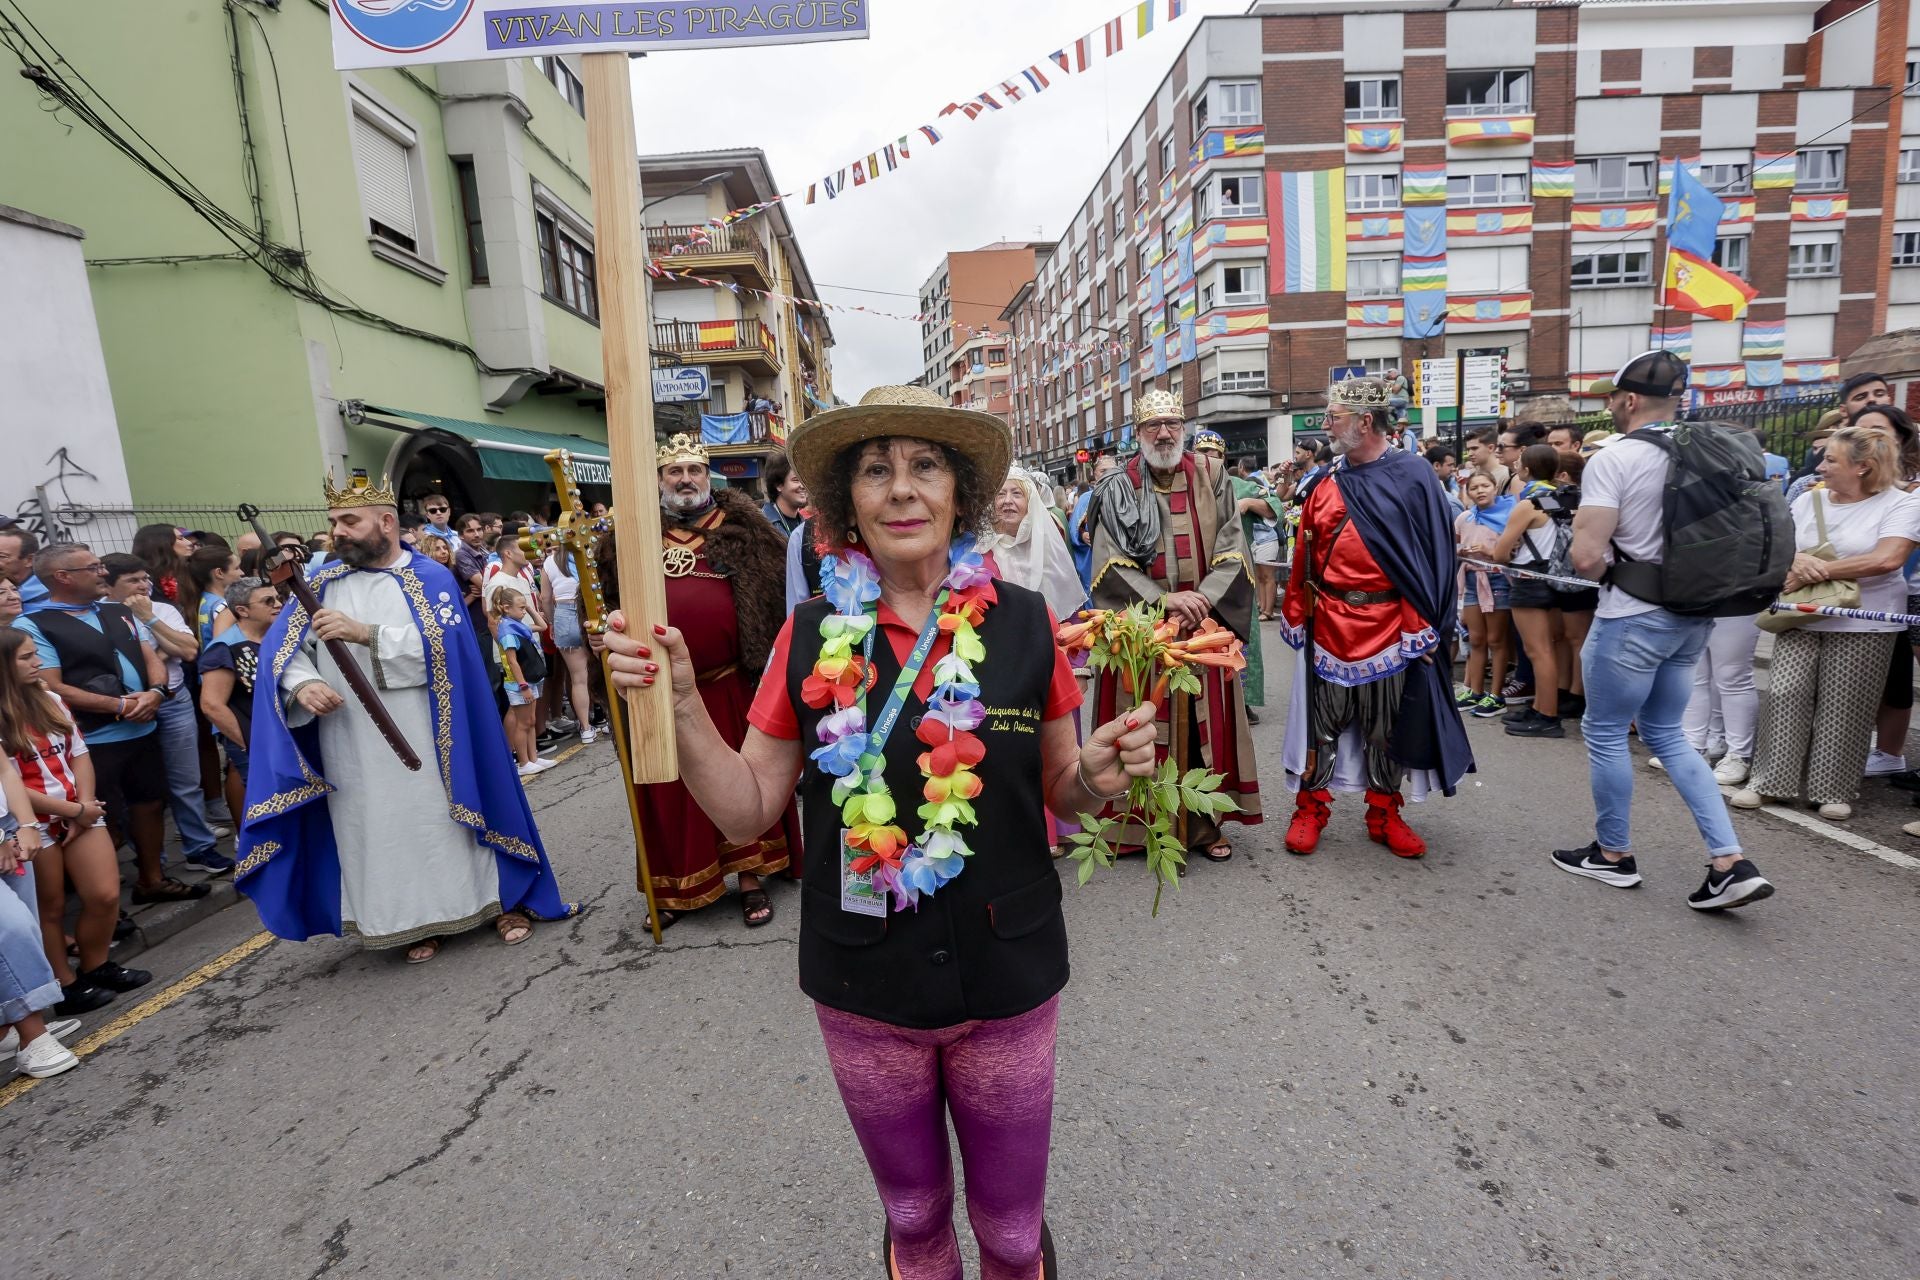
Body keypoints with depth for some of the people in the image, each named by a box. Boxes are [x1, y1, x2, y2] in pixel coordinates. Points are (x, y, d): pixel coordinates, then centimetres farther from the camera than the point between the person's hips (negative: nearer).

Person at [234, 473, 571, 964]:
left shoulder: (431, 577, -2)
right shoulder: (324, 583, 9)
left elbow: (443, 646, -16)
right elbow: (279, 647, 2)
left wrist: (366, 634, -24)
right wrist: (303, 683, -18)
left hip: (426, 741, -3)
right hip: (357, 753, 4)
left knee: (445, 824, 5)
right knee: (382, 835, 9)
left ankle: (506, 899, 20)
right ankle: (417, 921, 24)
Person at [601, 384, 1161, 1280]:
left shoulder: (1024, 623, -11)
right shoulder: (812, 634, -8)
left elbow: (1058, 793, 0)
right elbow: (747, 810, -5)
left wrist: (1099, 776, -21)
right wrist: (678, 698, -18)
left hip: (1007, 980, 0)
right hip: (863, 990, 1)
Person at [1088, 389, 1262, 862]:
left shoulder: (1212, 476, 4)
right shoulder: (1118, 487, -1)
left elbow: (1232, 550, 0)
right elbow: (1109, 564, -8)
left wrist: (1202, 602, -13)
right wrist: (1164, 600, -18)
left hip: (1205, 627, 2)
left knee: (1205, 727, 7)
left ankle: (1205, 824, 20)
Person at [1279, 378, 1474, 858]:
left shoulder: (1413, 477, -4)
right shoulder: (1326, 485, 6)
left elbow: (1431, 558, -6)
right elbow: (1304, 559, 7)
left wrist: (1422, 629, -10)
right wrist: (1295, 616, 5)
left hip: (1388, 628, -2)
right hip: (1329, 624, 3)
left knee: (1387, 725, 10)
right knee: (1321, 719, 8)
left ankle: (1384, 815, 26)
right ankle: (1310, 809, 21)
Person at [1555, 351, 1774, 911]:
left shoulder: (1613, 459, -16)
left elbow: (1586, 558, -22)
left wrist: (1604, 562, 0)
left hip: (1633, 618, -8)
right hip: (1692, 616, 8)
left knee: (1604, 732, 9)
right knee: (1666, 733, 18)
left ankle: (1614, 855, 22)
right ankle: (1731, 863, 12)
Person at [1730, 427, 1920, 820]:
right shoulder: (1808, 501, 8)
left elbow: (1887, 559, -18)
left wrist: (1816, 571, -15)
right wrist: (1798, 559, -16)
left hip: (1862, 626, -3)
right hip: (1801, 619, 3)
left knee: (1842, 709, 1)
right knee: (1784, 695, -3)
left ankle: (1833, 789, 13)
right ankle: (1768, 779, 4)